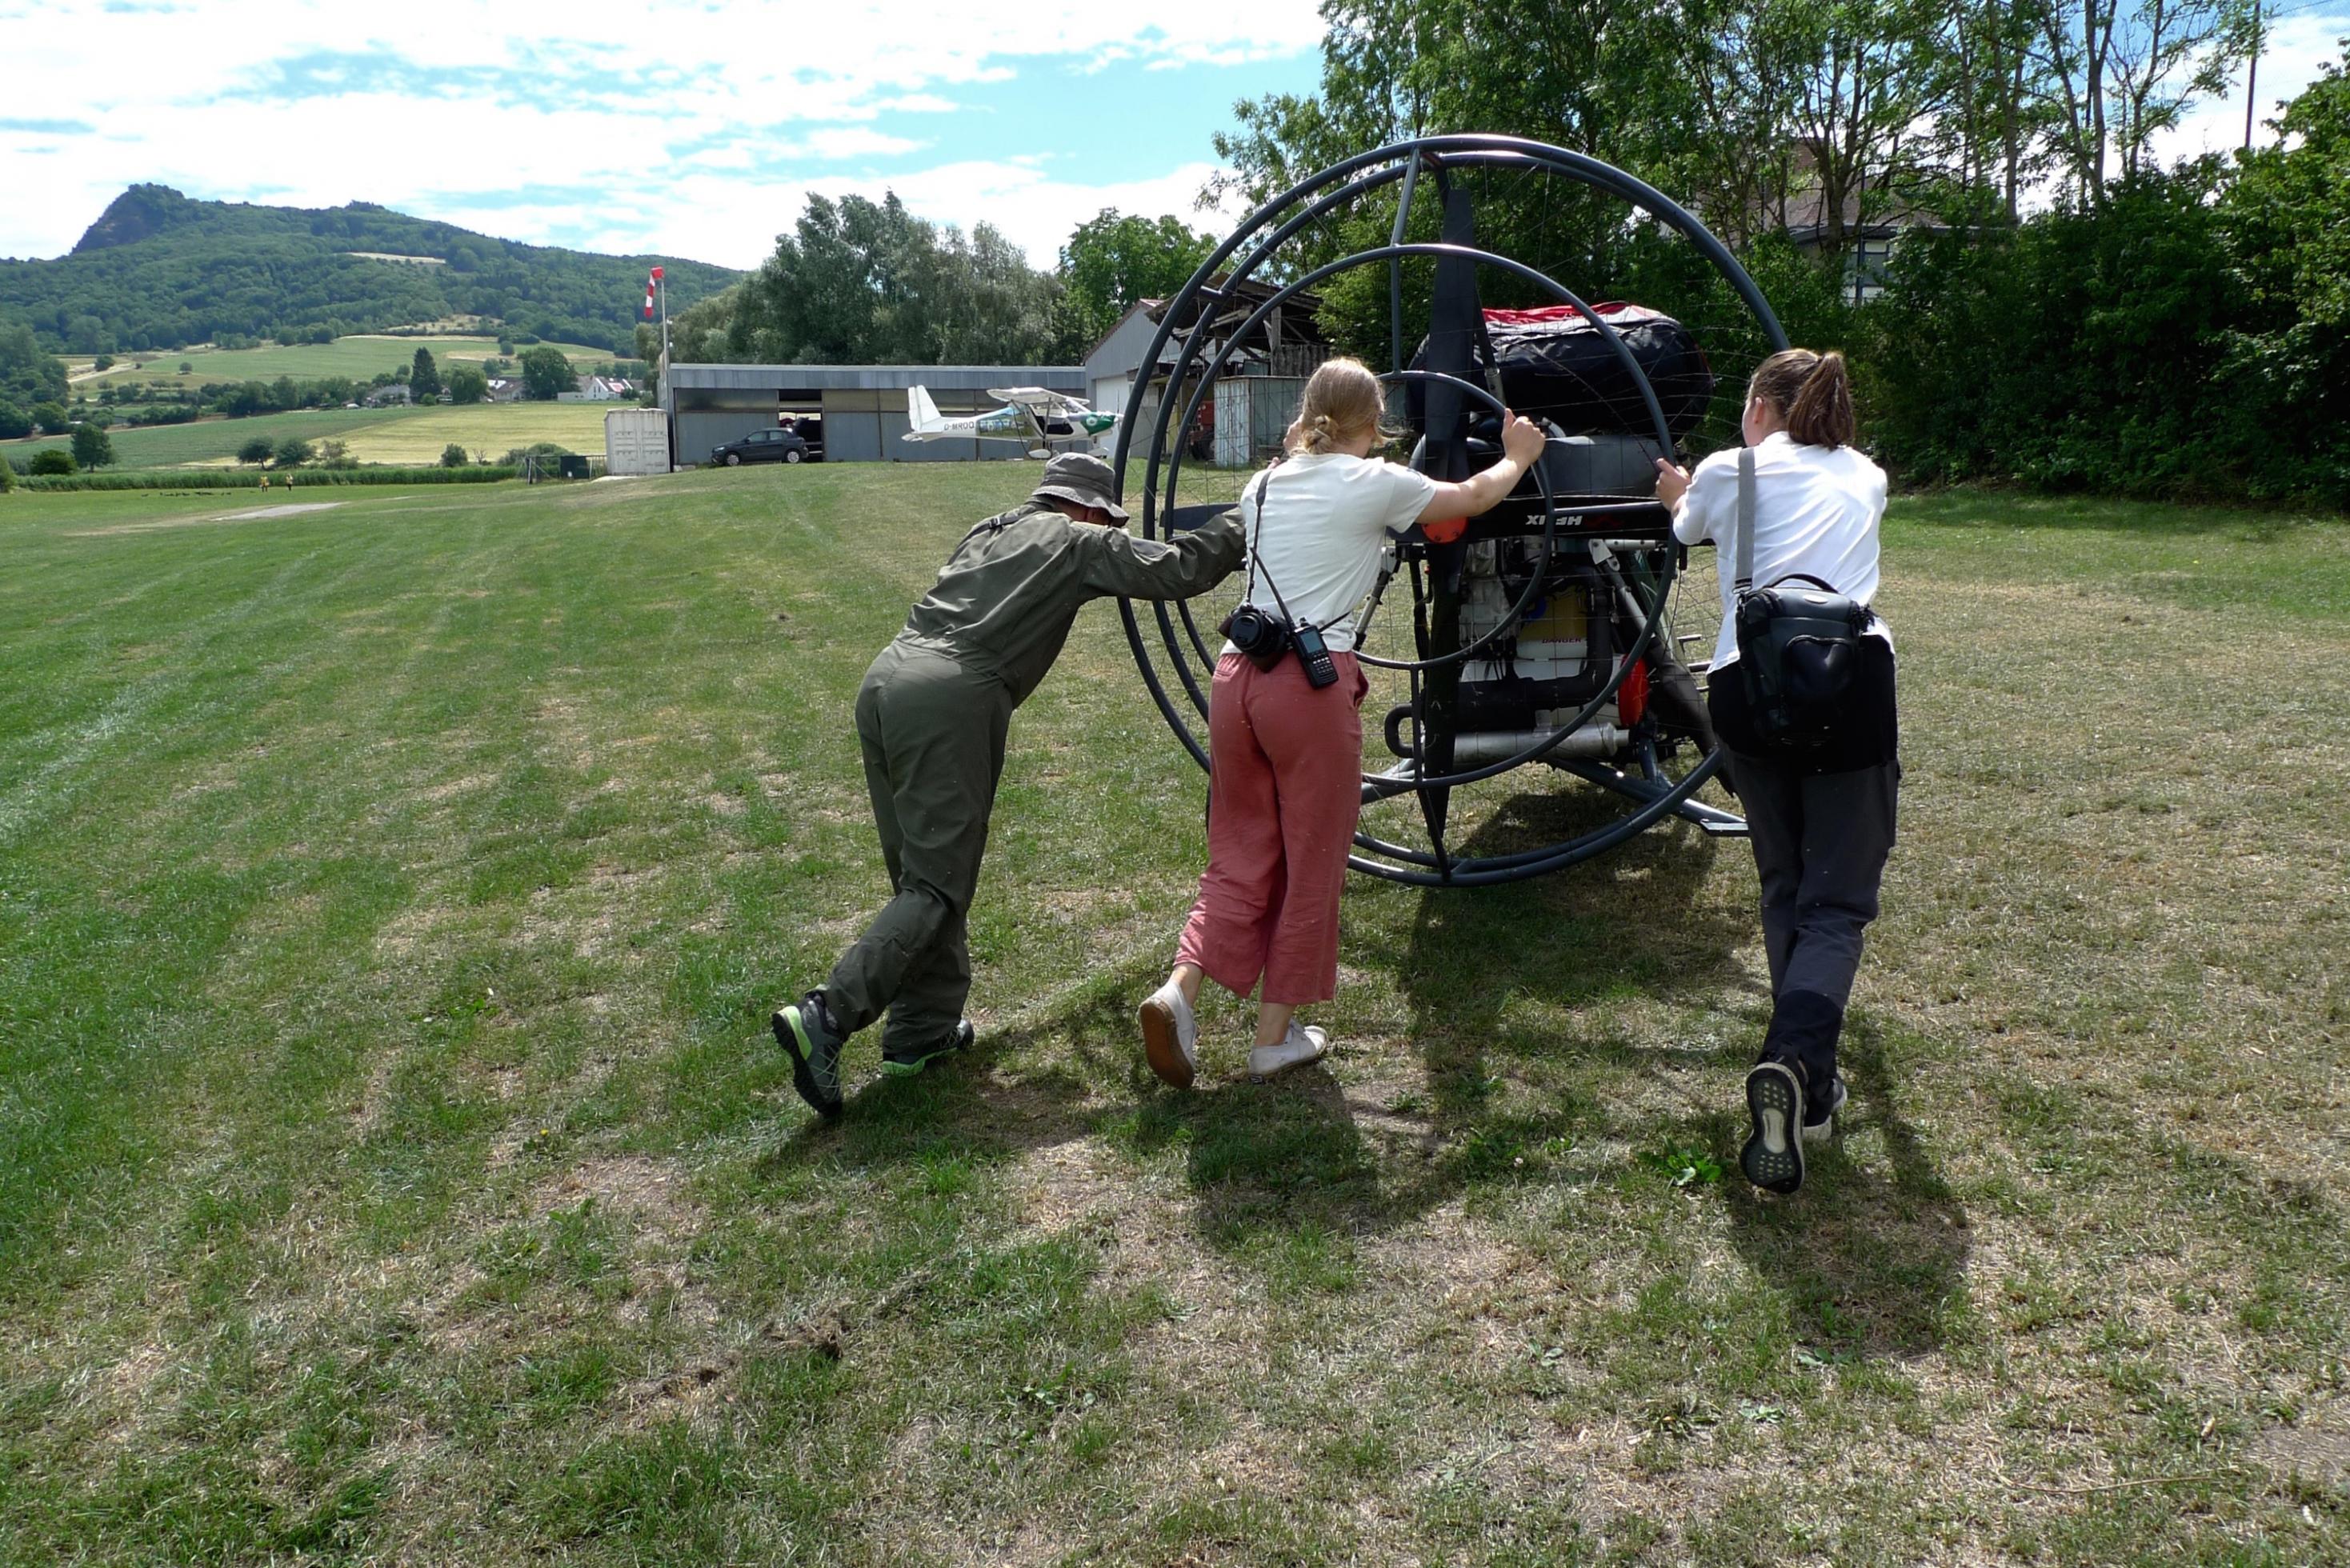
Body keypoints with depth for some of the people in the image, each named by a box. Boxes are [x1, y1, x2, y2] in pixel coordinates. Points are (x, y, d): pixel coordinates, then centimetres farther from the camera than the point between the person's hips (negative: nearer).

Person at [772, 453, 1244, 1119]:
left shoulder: (992, 530, 27)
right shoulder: (1078, 543, 9)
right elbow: (1177, 571, 5)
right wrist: (1238, 528, 23)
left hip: (885, 679, 8)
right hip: (953, 698, -8)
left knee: (919, 870, 15)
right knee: (938, 885, -5)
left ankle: (924, 1026, 19)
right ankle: (826, 1017, -16)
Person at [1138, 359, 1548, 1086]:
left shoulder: (1263, 486, 15)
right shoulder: (1374, 483, 2)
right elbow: (1476, 496, 19)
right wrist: (1517, 456, 38)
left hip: (1237, 674, 5)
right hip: (1312, 683, -5)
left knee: (1242, 855, 14)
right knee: (1311, 864, 9)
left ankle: (1180, 991, -5)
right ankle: (1277, 1035, 16)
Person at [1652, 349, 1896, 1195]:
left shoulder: (1728, 473, 14)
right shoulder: (1865, 480, 21)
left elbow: (1688, 526, 37)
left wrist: (1678, 496, 62)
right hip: (1852, 686, 0)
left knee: (1783, 891, 16)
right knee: (1838, 902, 1)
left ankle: (1807, 1088, 18)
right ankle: (1794, 1061, -24)